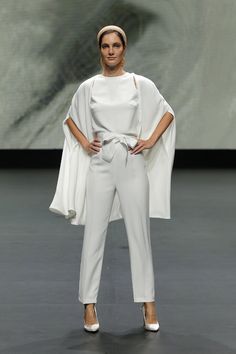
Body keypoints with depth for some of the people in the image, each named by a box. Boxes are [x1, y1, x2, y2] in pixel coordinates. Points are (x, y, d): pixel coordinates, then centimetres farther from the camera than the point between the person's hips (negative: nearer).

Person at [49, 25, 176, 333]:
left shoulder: (141, 84, 3)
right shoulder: (88, 87, 6)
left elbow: (168, 113, 11)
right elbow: (70, 119, 19)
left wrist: (151, 141, -1)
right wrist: (84, 143, 4)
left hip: (133, 163, -1)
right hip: (100, 164, 1)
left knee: (139, 234, 3)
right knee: (94, 235, 1)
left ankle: (148, 303, 11)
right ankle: (89, 304, 8)